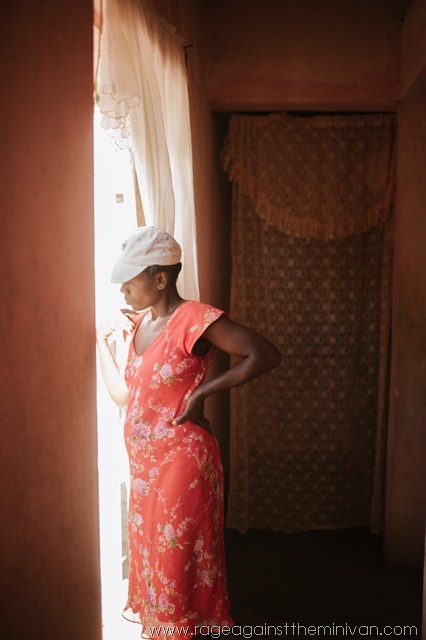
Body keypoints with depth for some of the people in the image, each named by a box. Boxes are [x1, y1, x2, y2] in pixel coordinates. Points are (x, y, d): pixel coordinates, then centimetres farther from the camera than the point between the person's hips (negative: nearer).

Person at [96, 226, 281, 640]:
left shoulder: (194, 319, -15)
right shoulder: (137, 323, 10)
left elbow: (266, 356, -22)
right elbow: (122, 394, 14)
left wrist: (201, 392, -21)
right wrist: (101, 340, 10)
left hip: (182, 459, -8)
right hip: (142, 461, 8)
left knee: (176, 563, 3)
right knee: (147, 555, 18)